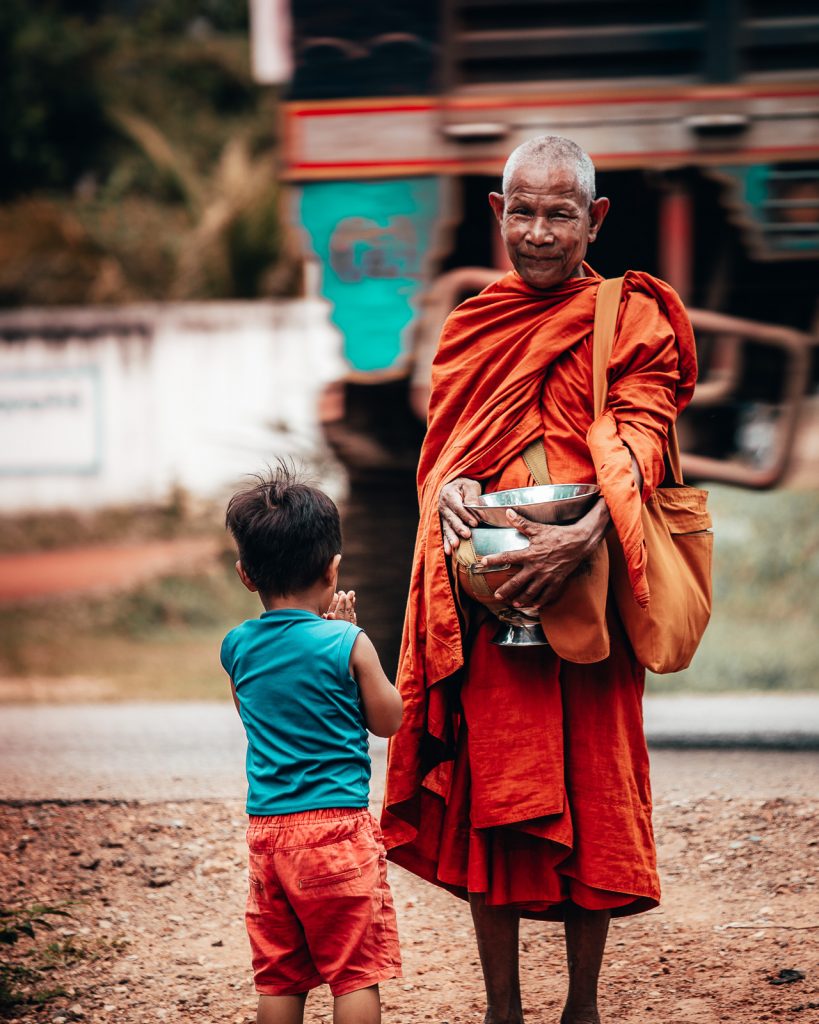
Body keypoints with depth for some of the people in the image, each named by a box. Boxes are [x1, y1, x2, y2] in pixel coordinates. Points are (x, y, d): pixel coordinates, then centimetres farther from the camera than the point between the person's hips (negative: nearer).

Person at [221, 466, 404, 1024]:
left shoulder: (237, 647, 3)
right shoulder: (346, 643, -10)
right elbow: (388, 719, 3)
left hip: (266, 828, 4)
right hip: (337, 824, -4)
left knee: (279, 976, 11)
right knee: (356, 969, 1)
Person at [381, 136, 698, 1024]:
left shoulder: (630, 318, 1)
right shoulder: (473, 326, 14)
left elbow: (640, 439, -9)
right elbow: (443, 442, 16)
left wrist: (584, 536, -25)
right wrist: (450, 487, -9)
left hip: (584, 594, -3)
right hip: (481, 599, 3)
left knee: (590, 796, 1)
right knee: (486, 799, 3)